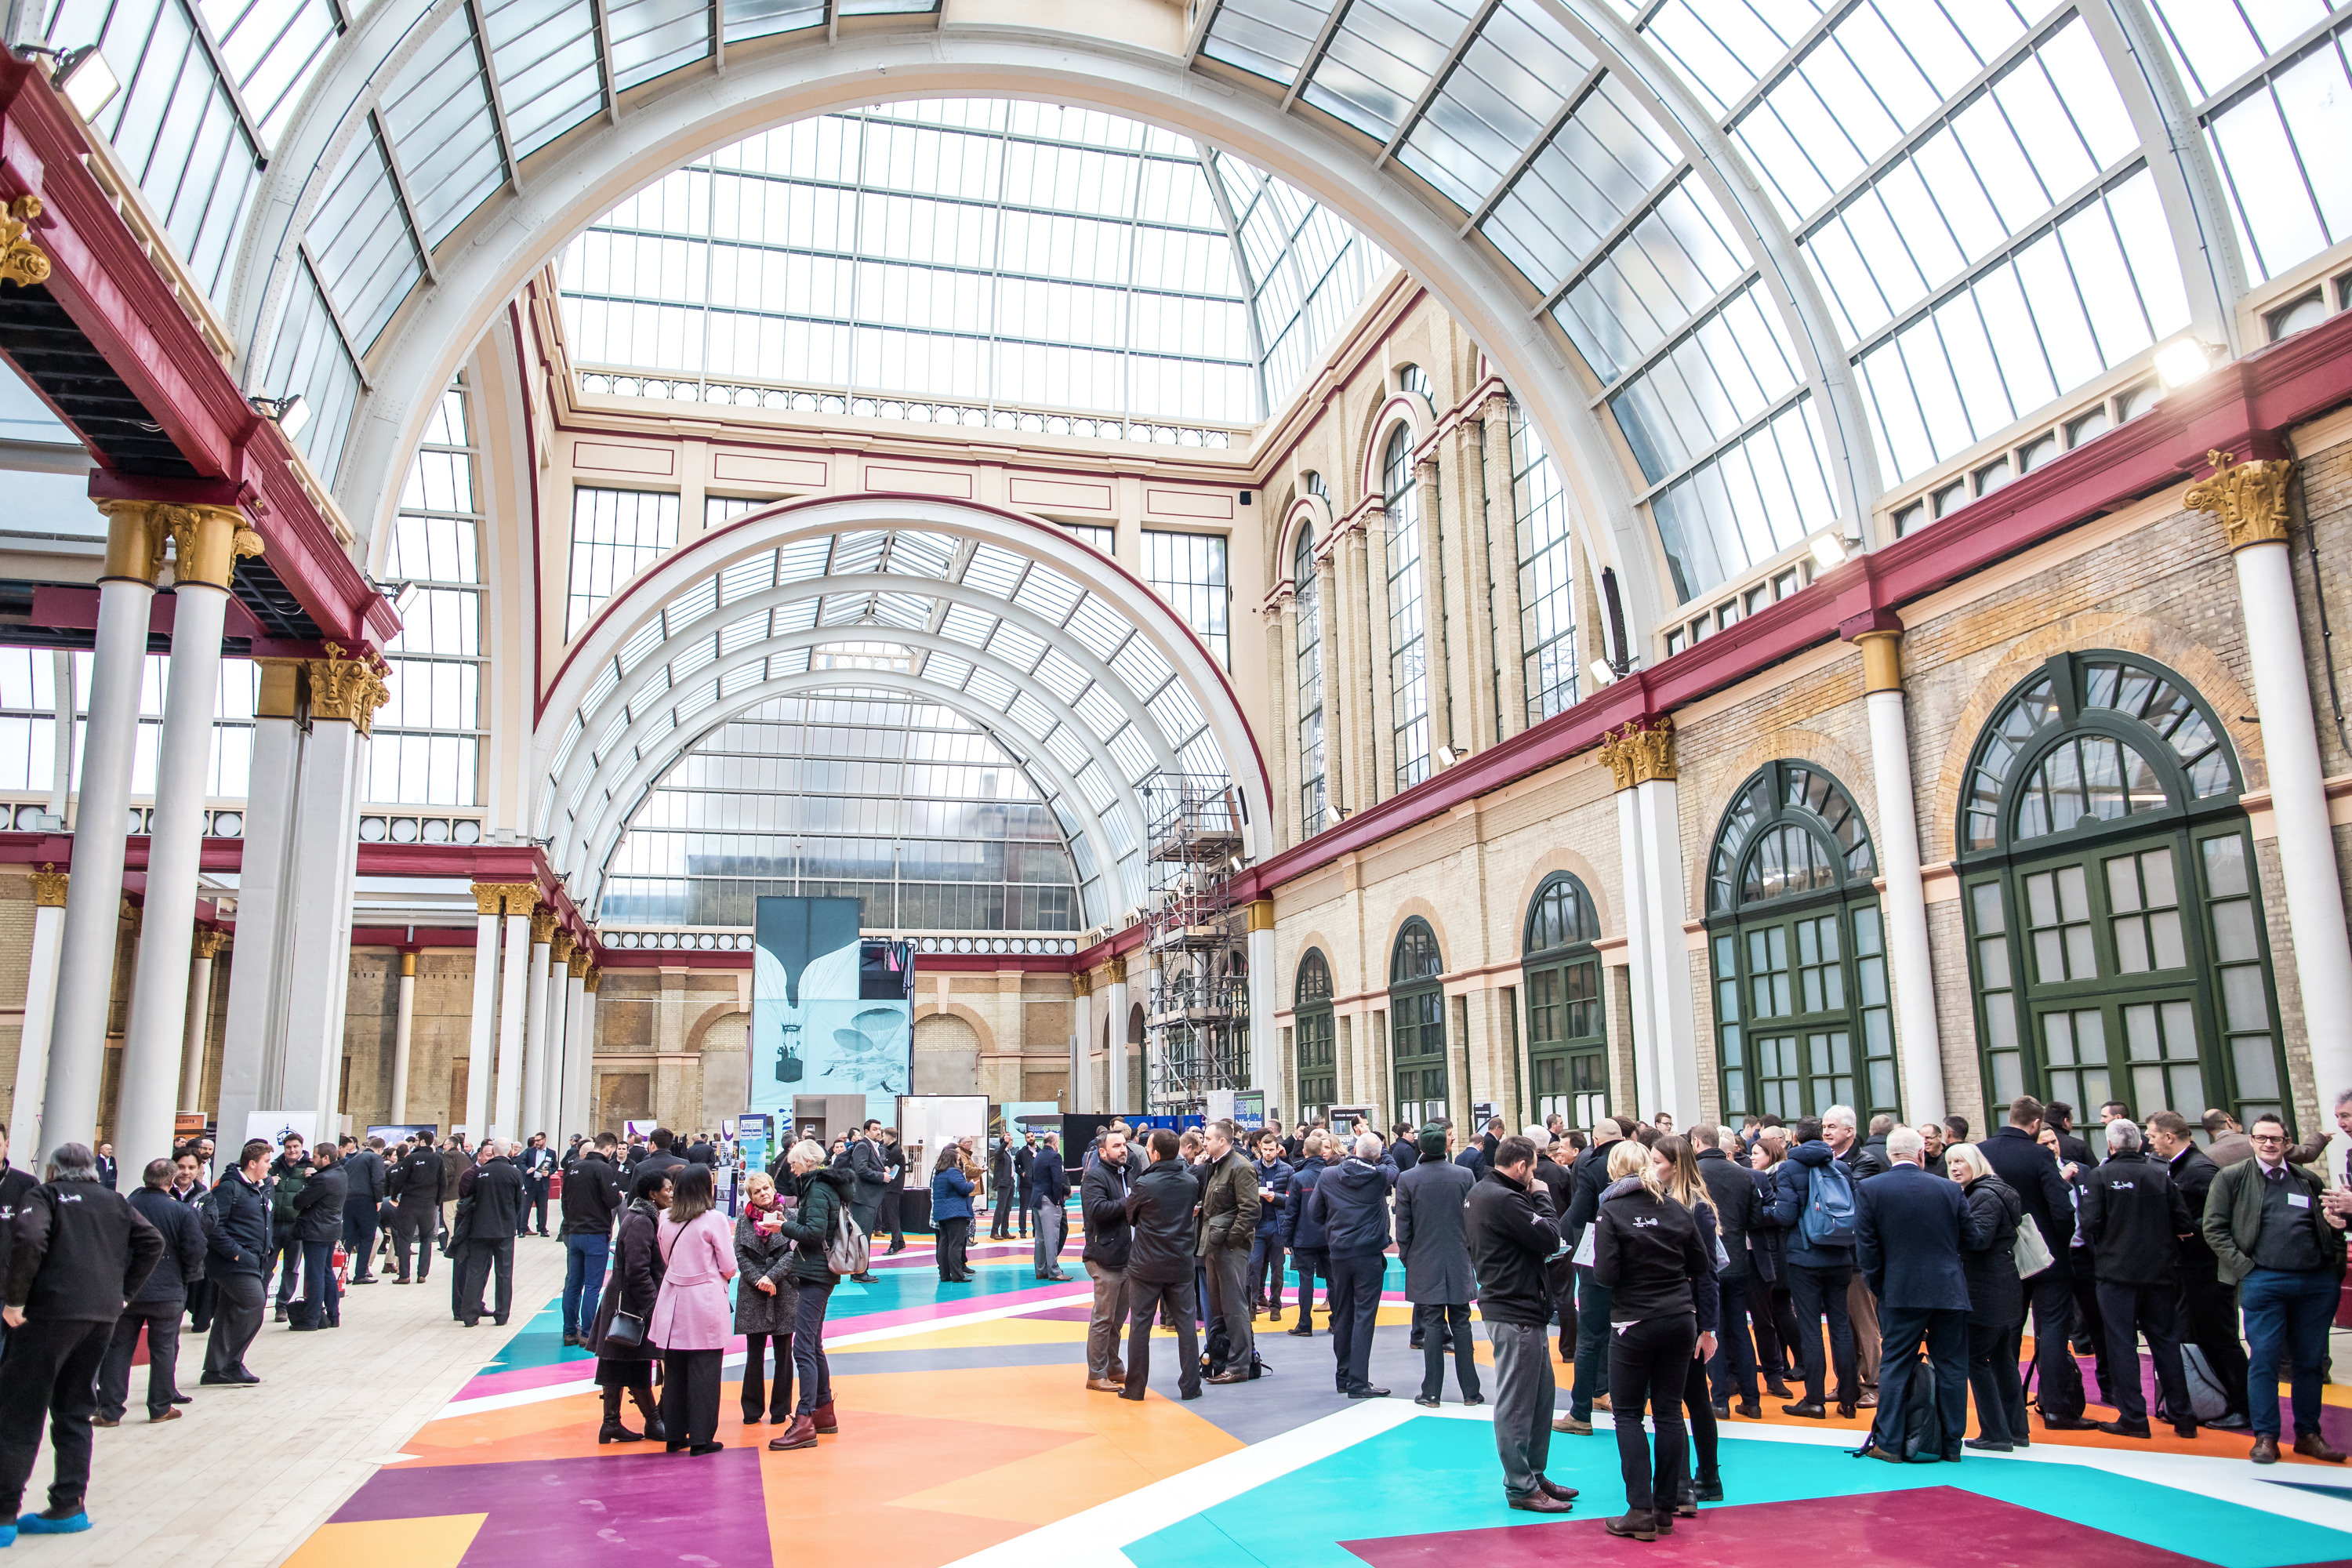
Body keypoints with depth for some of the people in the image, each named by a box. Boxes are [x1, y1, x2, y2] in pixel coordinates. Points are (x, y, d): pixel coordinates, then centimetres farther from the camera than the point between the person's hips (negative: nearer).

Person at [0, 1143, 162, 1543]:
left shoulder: (45, 1195, 2)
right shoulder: (115, 1201, 17)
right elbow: (152, 1242, 10)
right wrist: (124, 1292, 12)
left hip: (52, 1310, -5)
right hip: (105, 1312, 6)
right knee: (74, 1411, 15)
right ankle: (68, 1507, 16)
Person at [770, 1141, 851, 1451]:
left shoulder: (818, 1189, -14)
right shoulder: (825, 1186, 15)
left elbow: (815, 1232, -23)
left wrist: (785, 1226, -12)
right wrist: (790, 1219, 10)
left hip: (815, 1275, -11)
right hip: (818, 1275, 11)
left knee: (803, 1347, -12)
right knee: (813, 1345, 18)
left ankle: (804, 1422, -13)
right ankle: (824, 1413, 26)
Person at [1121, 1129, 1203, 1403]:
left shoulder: (1144, 1185, -15)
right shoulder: (1191, 1182, -3)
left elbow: (1130, 1216, 1)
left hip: (1146, 1265, -3)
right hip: (1181, 1264, 3)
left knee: (1140, 1325, 7)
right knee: (1186, 1323, 9)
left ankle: (1135, 1387, 13)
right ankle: (1190, 1385, 12)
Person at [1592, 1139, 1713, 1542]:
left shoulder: (1611, 1213, -9)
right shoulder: (1678, 1211, 4)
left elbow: (1607, 1274, -16)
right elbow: (1703, 1271, 8)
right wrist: (1706, 1326, 15)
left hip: (1634, 1324, -4)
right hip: (1680, 1320, 4)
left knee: (1628, 1414, 5)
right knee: (1669, 1412, 9)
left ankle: (1641, 1510, 0)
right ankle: (1665, 1508, 15)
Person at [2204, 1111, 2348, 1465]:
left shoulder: (2308, 1180, 15)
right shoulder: (2232, 1178, 4)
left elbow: (2326, 1228, 22)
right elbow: (2214, 1229, 1)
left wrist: (2335, 1224, -1)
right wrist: (2243, 1267, -8)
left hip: (2317, 1283, 3)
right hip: (2264, 1282, -3)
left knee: (2310, 1362, 9)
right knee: (2264, 1360, -3)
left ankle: (2308, 1435, 20)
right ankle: (2265, 1437, 4)